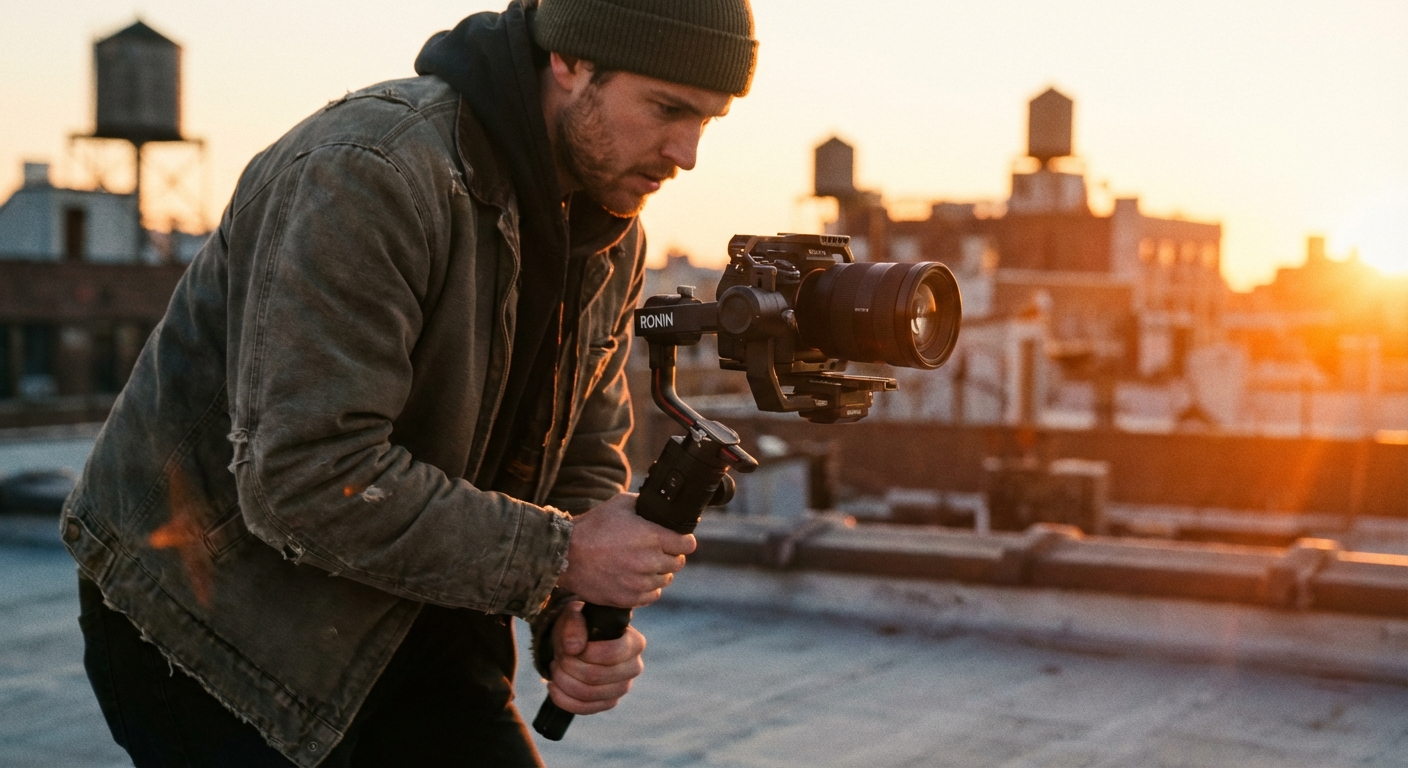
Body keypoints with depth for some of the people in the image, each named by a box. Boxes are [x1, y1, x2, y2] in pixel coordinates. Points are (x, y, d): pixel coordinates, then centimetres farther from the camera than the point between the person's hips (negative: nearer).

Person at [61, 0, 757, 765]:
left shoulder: (612, 240, 1)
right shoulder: (370, 171, -27)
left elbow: (584, 459, 8)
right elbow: (305, 481, -32)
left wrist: (571, 616, -12)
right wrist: (558, 555, -27)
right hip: (220, 615, -7)